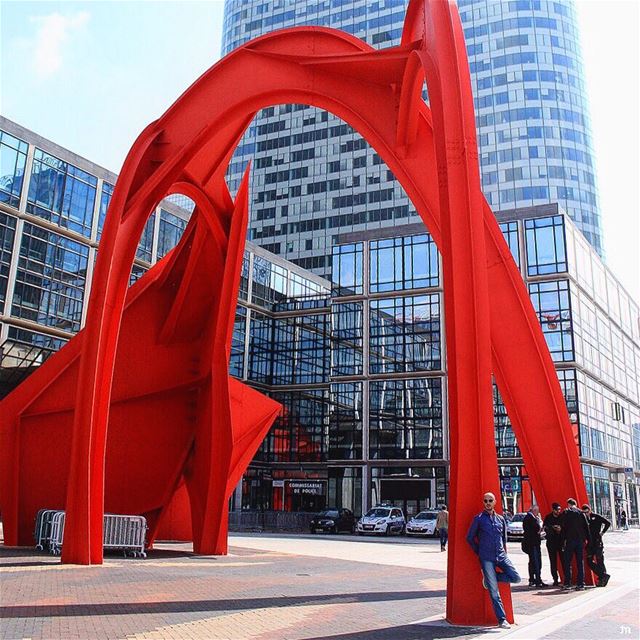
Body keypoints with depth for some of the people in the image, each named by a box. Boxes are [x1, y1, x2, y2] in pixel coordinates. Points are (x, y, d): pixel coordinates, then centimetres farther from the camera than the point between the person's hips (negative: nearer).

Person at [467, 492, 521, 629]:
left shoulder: (500, 519, 9)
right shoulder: (479, 519, -2)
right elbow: (470, 538, 3)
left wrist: (503, 551, 13)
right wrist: (479, 553, 5)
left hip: (501, 556, 4)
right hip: (486, 558, -4)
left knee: (516, 578, -10)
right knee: (494, 590, -6)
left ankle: (489, 579, 11)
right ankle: (502, 620, 3)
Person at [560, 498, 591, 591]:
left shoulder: (565, 513, -1)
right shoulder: (581, 513, 5)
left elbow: (563, 527, -3)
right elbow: (586, 526, 4)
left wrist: (564, 539, 3)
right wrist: (588, 539, 8)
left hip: (569, 540, -2)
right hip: (580, 540, 2)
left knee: (567, 562, 5)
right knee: (580, 562, 6)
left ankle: (567, 583, 3)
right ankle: (580, 584, 4)